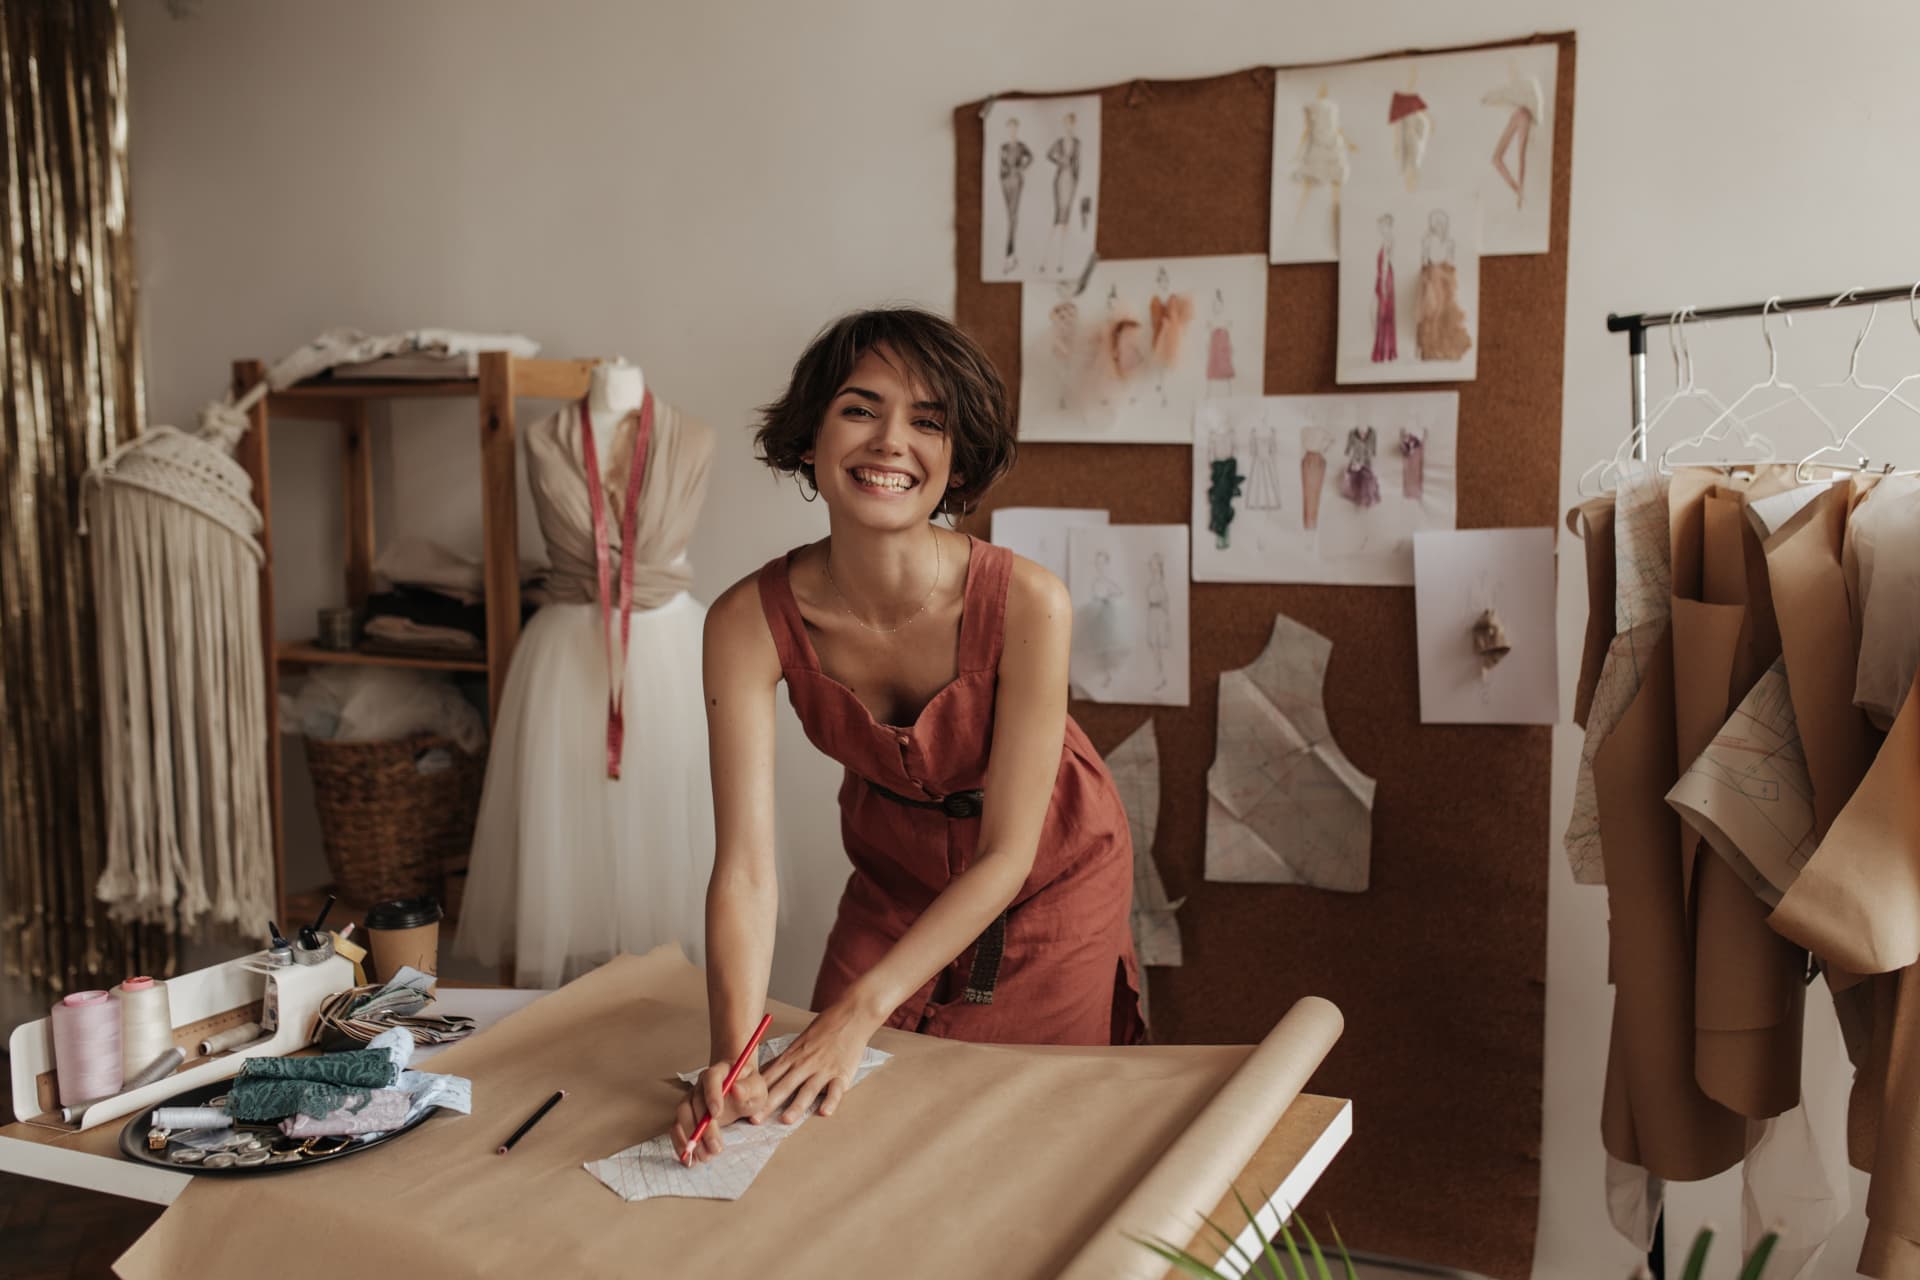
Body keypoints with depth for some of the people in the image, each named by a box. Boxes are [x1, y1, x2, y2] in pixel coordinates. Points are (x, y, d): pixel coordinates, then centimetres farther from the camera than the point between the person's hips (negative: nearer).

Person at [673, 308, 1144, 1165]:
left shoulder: (1026, 603, -34)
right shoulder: (751, 621, -27)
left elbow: (1007, 853, -27)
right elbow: (745, 867, -28)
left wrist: (863, 1011, -33)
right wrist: (733, 1056, -42)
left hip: (1050, 880, -2)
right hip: (894, 876, 2)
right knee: (832, 1117, 10)